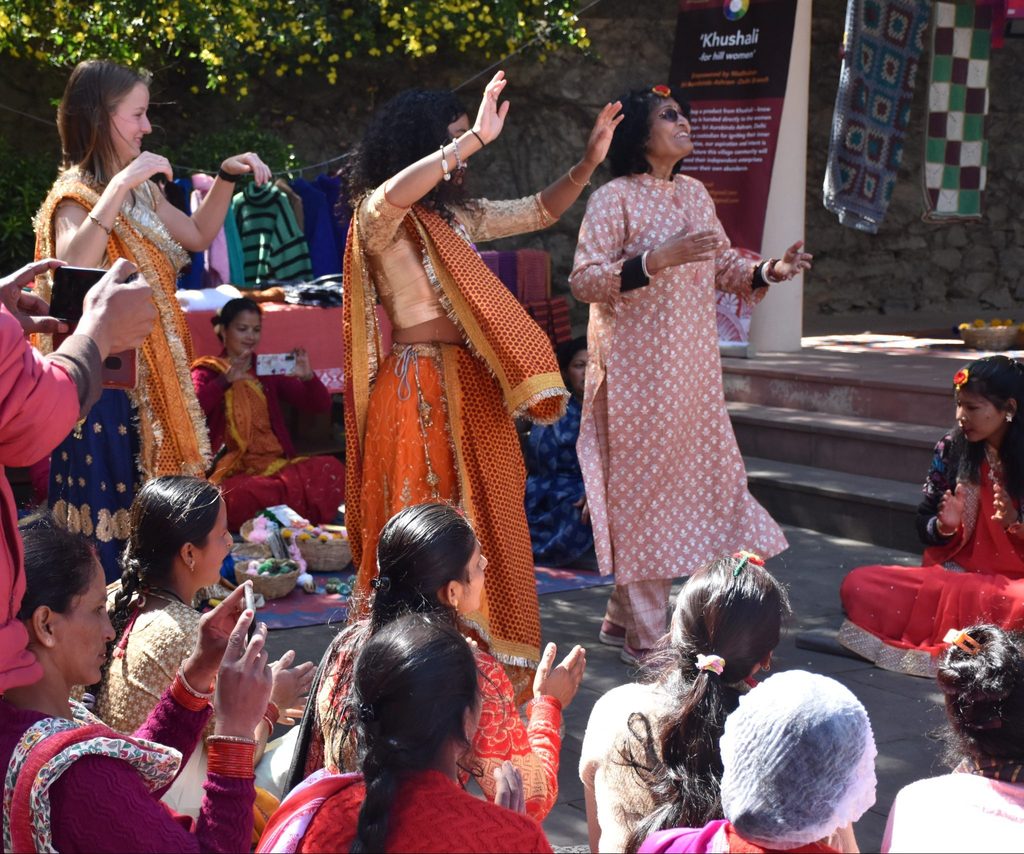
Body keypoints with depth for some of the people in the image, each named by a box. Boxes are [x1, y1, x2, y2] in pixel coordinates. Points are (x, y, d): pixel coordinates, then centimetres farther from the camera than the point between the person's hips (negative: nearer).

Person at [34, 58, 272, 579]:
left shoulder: (139, 191, 13)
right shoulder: (75, 196, -13)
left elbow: (198, 236, 27)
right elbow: (70, 269, -34)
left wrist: (227, 178, 15)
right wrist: (118, 188, -34)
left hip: (153, 375, 9)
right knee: (109, 518, -8)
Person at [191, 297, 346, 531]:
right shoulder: (207, 371, 7)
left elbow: (321, 405, 12)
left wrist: (307, 376, -7)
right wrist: (225, 380, -25)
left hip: (276, 463, 4)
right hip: (233, 473, -4)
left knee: (331, 469, -26)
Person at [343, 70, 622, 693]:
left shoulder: (458, 215, 16)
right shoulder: (376, 217, -7)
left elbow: (540, 213, 26)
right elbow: (392, 196, -31)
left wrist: (589, 163, 13)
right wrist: (475, 139, -29)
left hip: (474, 386, 7)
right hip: (418, 388, -7)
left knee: (488, 520, 7)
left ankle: (493, 664, 15)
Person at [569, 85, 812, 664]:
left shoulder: (694, 194, 13)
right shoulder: (615, 199, -9)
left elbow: (724, 265, 20)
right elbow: (584, 280, -16)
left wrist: (771, 271, 2)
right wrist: (656, 261, -25)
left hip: (692, 368, 7)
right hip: (639, 369, -7)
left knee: (692, 479, 9)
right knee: (644, 484, -2)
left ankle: (625, 615, 23)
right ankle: (646, 633, 7)